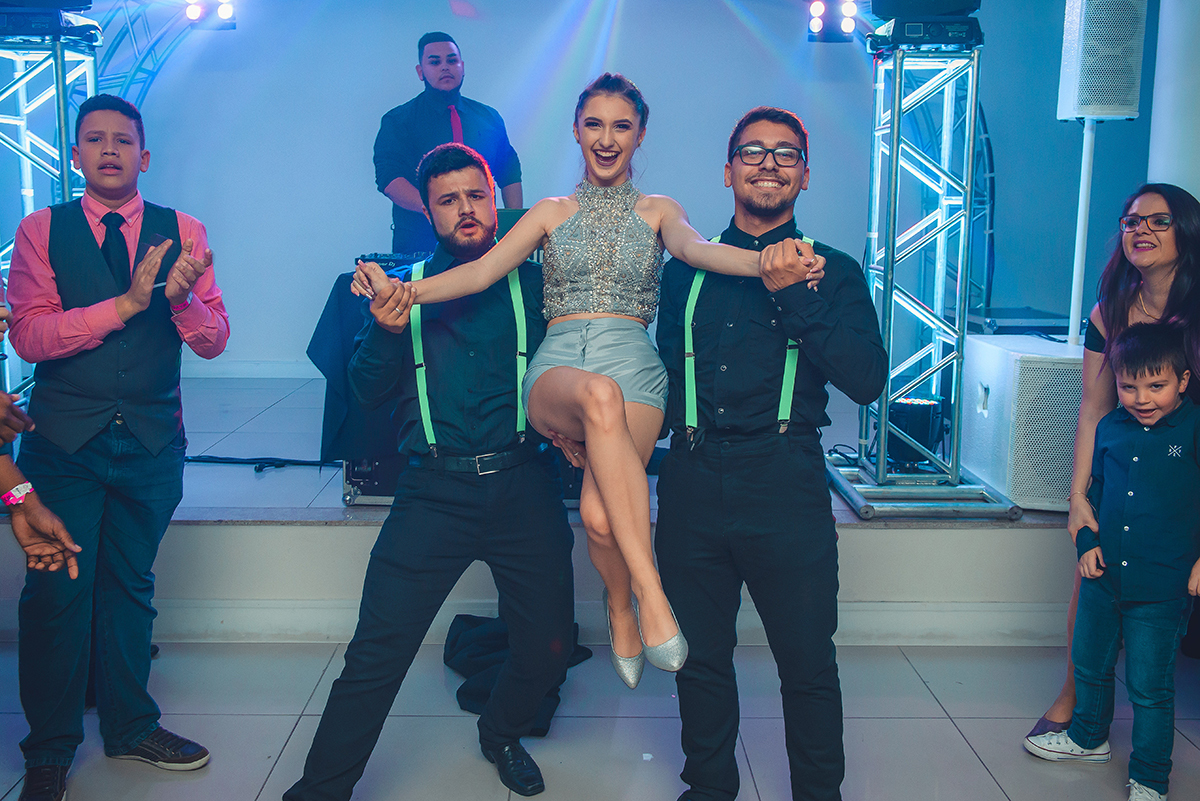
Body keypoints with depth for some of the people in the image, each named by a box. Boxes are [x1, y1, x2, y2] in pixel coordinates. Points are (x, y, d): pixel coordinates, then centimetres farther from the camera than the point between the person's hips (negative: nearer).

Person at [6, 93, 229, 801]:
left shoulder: (184, 233, 3)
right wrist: (127, 302, -19)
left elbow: (214, 341, -3)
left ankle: (130, 726, 31)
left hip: (152, 441, 2)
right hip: (65, 442, -1)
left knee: (130, 585, 14)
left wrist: (182, 298, -24)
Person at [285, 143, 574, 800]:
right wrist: (385, 332, -13)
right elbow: (370, 391, 4)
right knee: (375, 656, -6)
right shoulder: (403, 287, 10)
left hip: (522, 487, 1)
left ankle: (502, 733, 37)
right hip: (434, 492, -1)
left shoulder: (533, 283, 10)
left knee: (548, 646, 7)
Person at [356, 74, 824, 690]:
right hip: (557, 366, 0)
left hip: (633, 365, 0)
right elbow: (482, 271, 8)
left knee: (599, 513, -29)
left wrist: (771, 262, -27)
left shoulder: (657, 211, 19)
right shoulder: (552, 213, 21)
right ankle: (650, 591, -37)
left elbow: (699, 250, -4)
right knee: (601, 394, -40)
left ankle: (621, 608, 4)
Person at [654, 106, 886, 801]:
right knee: (700, 657, 13)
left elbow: (867, 380, -9)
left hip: (785, 483, -2)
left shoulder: (833, 272, 5)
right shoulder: (686, 270, 13)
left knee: (808, 663, 5)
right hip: (693, 482, 3)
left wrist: (794, 294, -14)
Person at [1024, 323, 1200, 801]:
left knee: (1150, 688, 4)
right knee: (1090, 666, 22)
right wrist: (1086, 541, 4)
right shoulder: (1109, 428, 2)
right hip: (1104, 578, 5)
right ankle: (1089, 738, 46)